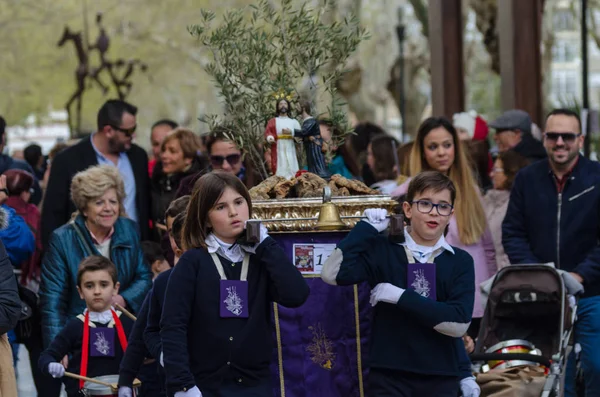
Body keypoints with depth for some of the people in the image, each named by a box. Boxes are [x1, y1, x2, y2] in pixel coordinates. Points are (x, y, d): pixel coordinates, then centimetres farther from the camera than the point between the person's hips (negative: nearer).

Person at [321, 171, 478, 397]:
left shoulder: (460, 262, 2)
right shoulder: (383, 251, 1)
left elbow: (459, 323, -10)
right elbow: (332, 274, -14)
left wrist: (400, 297, -13)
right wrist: (367, 228, -9)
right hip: (389, 377, -1)